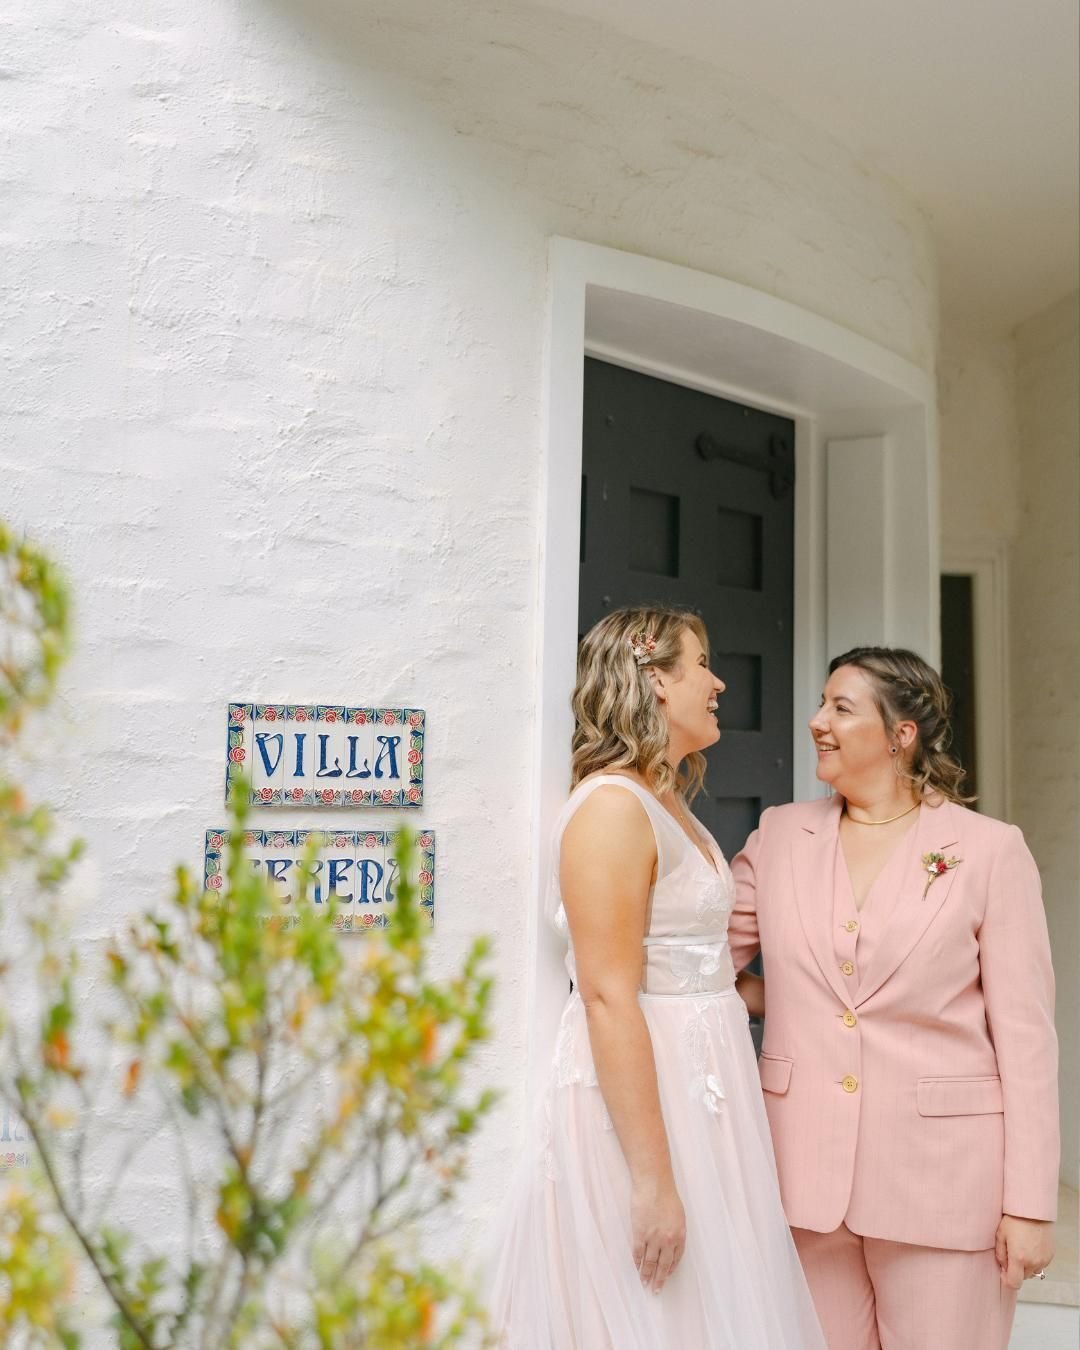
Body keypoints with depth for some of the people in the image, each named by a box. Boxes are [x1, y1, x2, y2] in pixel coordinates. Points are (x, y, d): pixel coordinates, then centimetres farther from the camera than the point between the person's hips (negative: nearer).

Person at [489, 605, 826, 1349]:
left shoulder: (673, 806, 11)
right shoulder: (612, 806, -18)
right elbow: (607, 998, -22)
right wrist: (653, 1180, -23)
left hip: (699, 1088, 9)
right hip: (638, 1096, -9)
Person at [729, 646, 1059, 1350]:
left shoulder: (990, 850, -6)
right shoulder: (779, 835, 4)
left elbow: (1026, 1035, -5)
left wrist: (1030, 1204, -6)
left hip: (943, 1175, -3)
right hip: (807, 1167, 3)